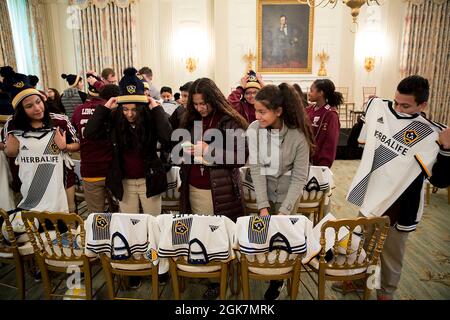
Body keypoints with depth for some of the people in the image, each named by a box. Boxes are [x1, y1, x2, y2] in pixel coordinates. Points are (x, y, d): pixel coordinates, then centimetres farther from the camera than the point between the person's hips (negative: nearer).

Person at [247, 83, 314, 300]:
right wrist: (263, 205, -19)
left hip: (287, 192, -2)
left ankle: (277, 279, 29)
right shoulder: (254, 129, -14)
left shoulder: (298, 136, -19)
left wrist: (284, 211, -20)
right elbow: (256, 169, -13)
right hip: (262, 190, 2)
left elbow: (299, 177, -14)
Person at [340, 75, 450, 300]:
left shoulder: (432, 135, -21)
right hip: (369, 196, 5)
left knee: (390, 256, 15)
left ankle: (385, 293, 40)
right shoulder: (378, 106, -6)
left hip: (397, 207, -5)